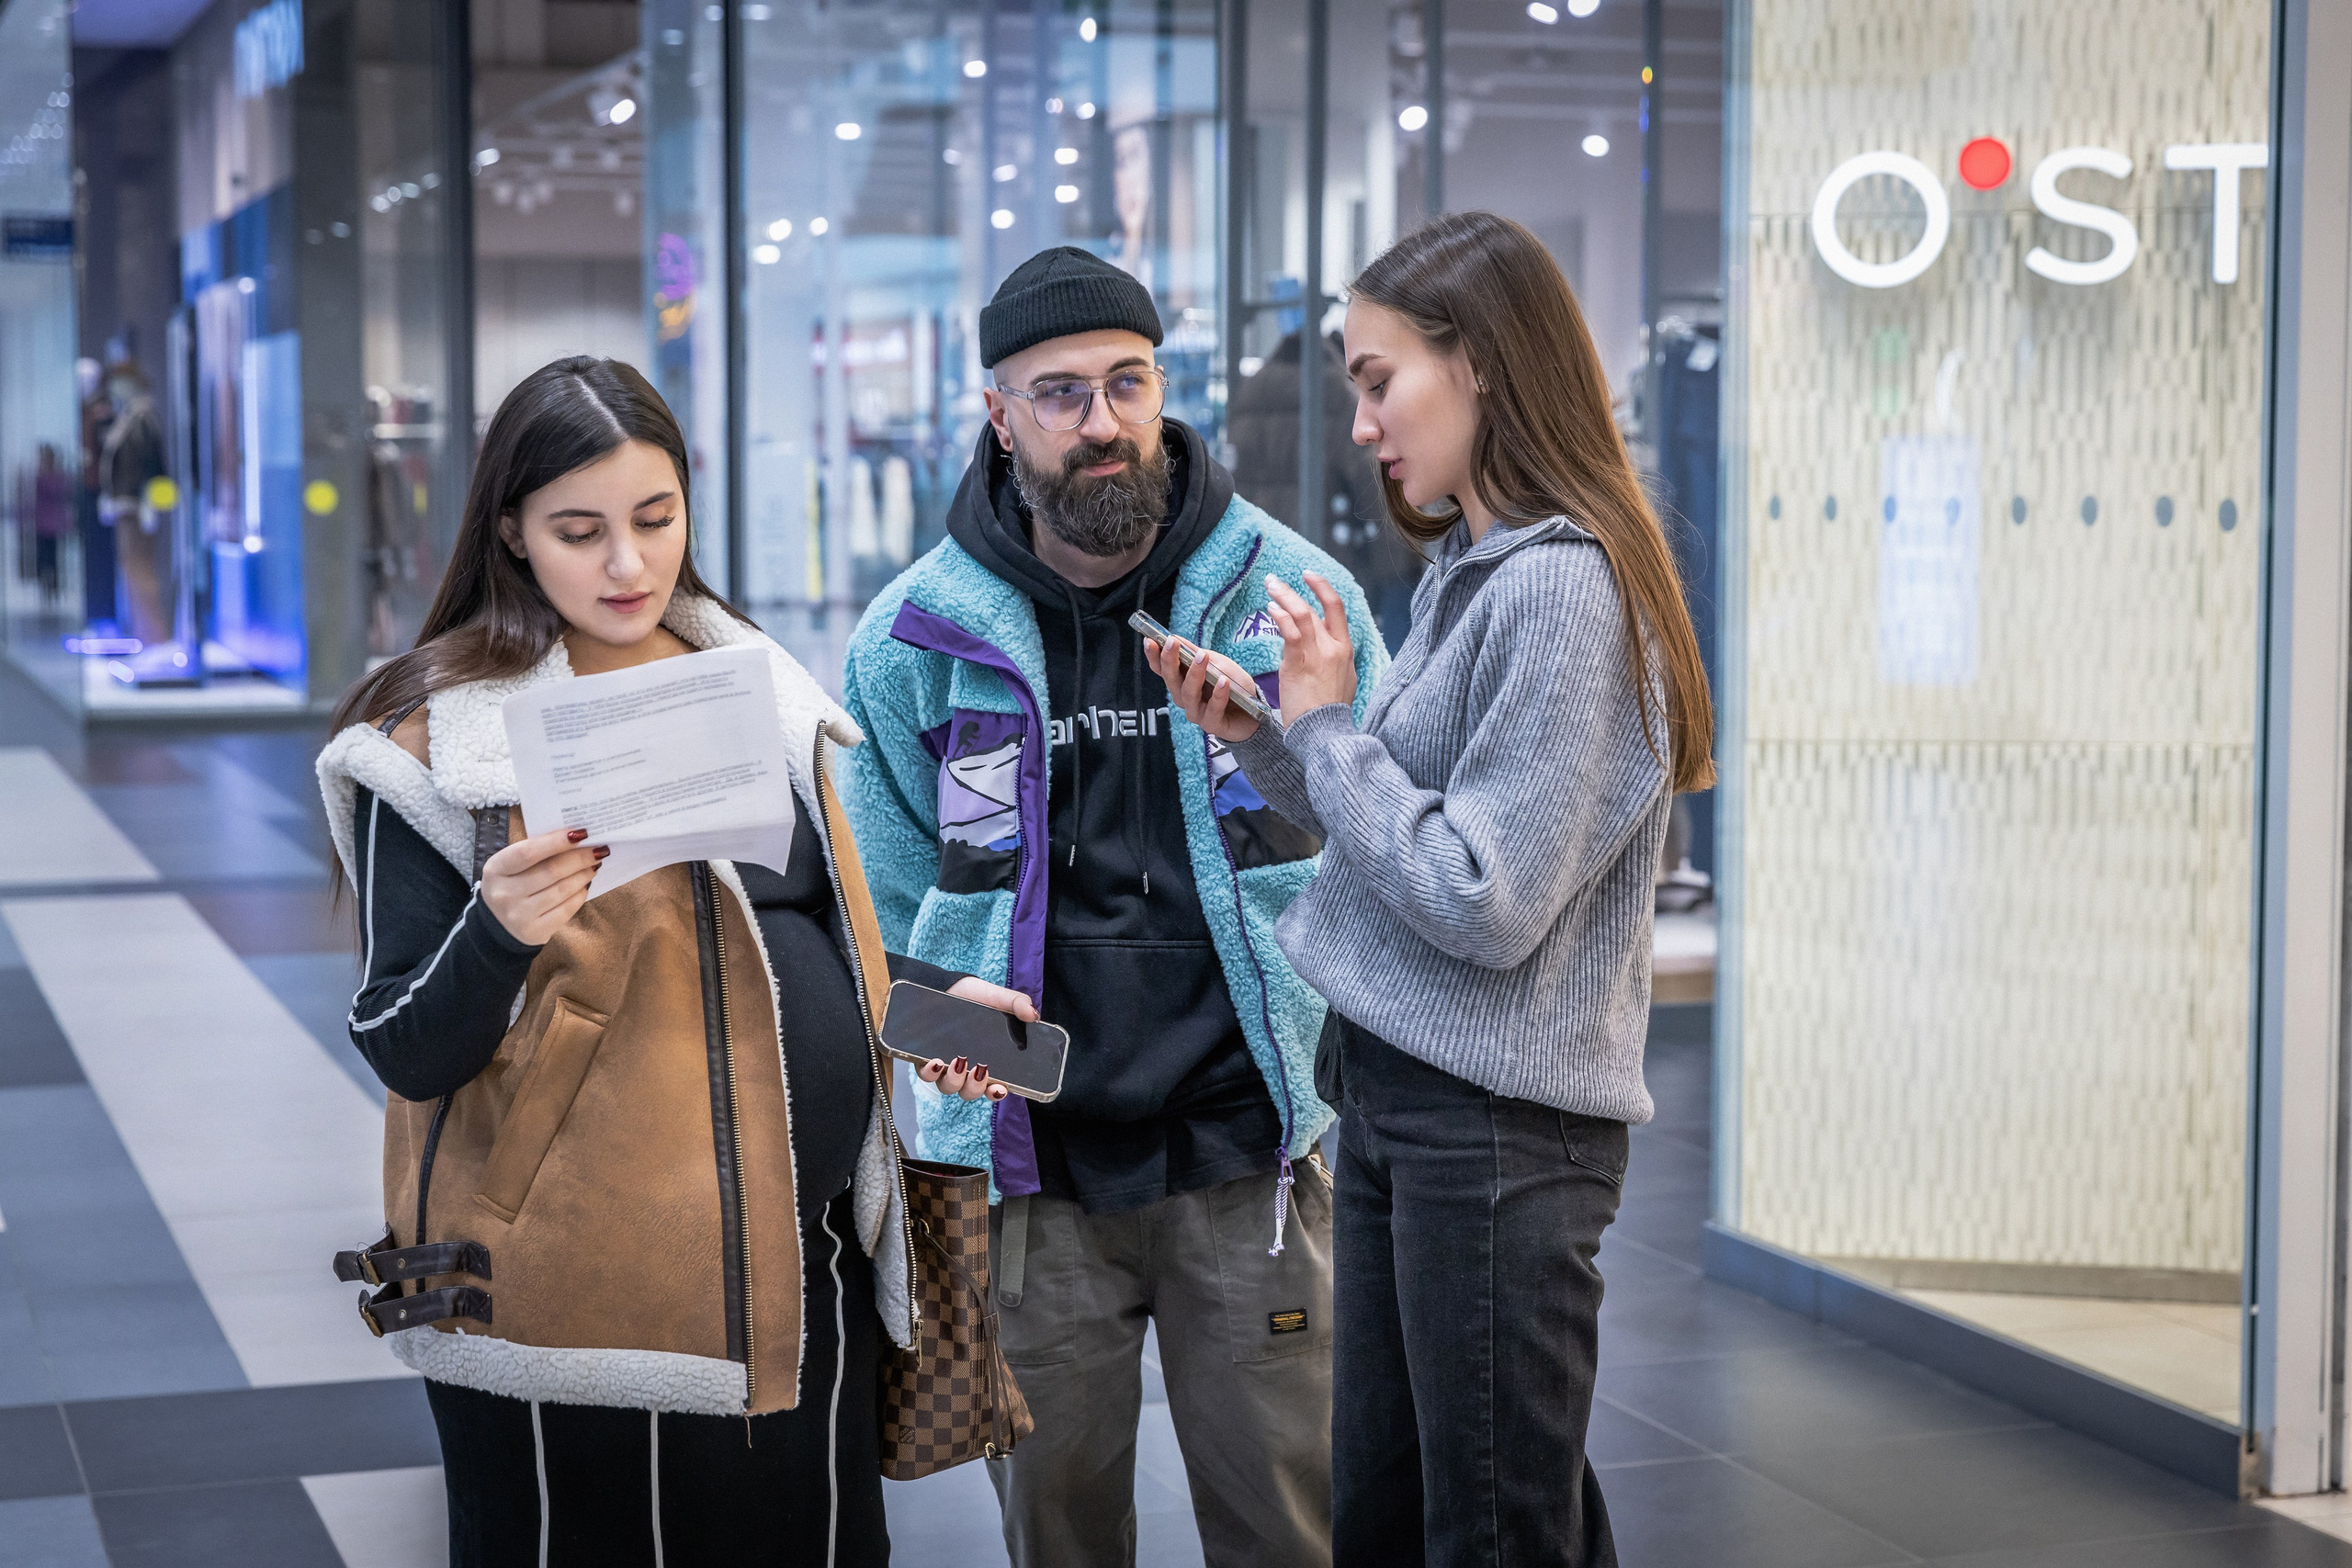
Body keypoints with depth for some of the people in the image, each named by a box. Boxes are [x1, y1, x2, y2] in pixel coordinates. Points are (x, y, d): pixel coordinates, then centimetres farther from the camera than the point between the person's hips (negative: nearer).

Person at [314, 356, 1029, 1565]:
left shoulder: (753, 686, 9)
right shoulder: (440, 738, -7)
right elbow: (405, 1054, -9)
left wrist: (932, 995, 4)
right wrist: (500, 931, -27)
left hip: (804, 1270, 5)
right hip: (576, 1293, -5)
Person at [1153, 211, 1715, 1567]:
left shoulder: (1564, 590, -18)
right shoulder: (1468, 569, 12)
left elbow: (1485, 905, -22)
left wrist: (1327, 725, -13)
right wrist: (1261, 736, 3)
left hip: (1496, 1130, -10)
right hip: (1396, 1098, 10)